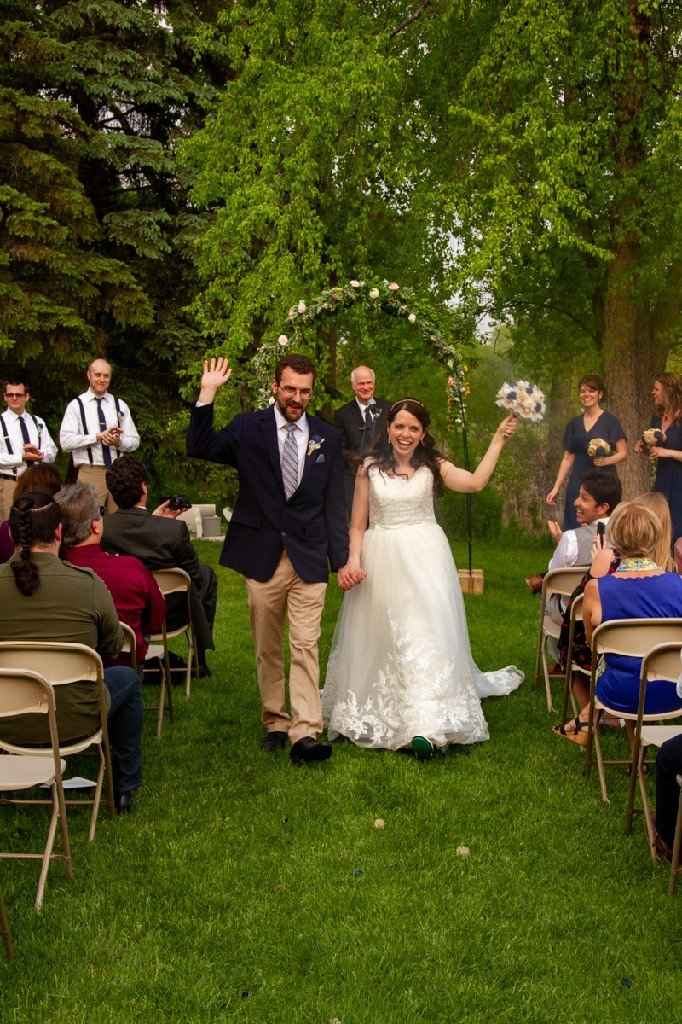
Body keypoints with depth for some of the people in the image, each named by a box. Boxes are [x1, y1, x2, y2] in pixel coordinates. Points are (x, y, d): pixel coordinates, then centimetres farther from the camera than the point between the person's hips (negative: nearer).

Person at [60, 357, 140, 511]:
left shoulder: (120, 405, 13)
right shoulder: (76, 405, 4)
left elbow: (134, 441, 11)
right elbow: (65, 441, -7)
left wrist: (119, 441, -11)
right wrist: (98, 437, -16)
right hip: (90, 472, -3)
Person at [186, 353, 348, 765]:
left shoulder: (328, 438, 7)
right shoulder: (248, 428, 2)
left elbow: (335, 505, 7)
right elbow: (200, 448, -10)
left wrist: (342, 559, 3)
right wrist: (208, 395, -18)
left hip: (309, 556, 0)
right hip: (262, 556, 0)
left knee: (306, 647, -5)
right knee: (267, 649, 10)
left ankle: (305, 734, -6)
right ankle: (275, 723, 22)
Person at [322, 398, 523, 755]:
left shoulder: (432, 466, 4)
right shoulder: (369, 468, 4)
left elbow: (475, 482, -13)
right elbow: (358, 525, 6)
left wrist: (499, 438, -9)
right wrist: (353, 560, -9)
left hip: (424, 556, -1)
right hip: (381, 559, 1)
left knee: (426, 632, -10)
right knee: (382, 636, 8)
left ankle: (426, 724, -15)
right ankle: (373, 714, 27)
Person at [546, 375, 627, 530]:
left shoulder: (609, 421, -1)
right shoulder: (574, 424, 11)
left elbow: (623, 453, -1)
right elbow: (568, 458, 13)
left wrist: (605, 460, -21)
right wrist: (556, 487, 7)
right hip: (577, 484, 4)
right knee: (574, 530, -3)